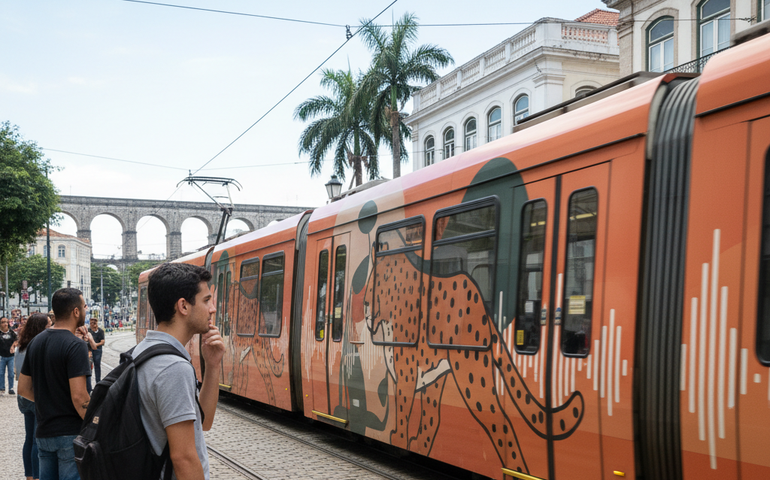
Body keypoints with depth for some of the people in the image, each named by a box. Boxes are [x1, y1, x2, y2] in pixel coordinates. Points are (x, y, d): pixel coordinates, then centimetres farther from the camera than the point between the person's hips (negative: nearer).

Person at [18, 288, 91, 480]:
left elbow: (23, 388, 12)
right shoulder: (75, 345, -17)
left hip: (43, 433, 7)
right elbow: (79, 396, -22)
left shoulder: (36, 342, 8)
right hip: (71, 433, -7)